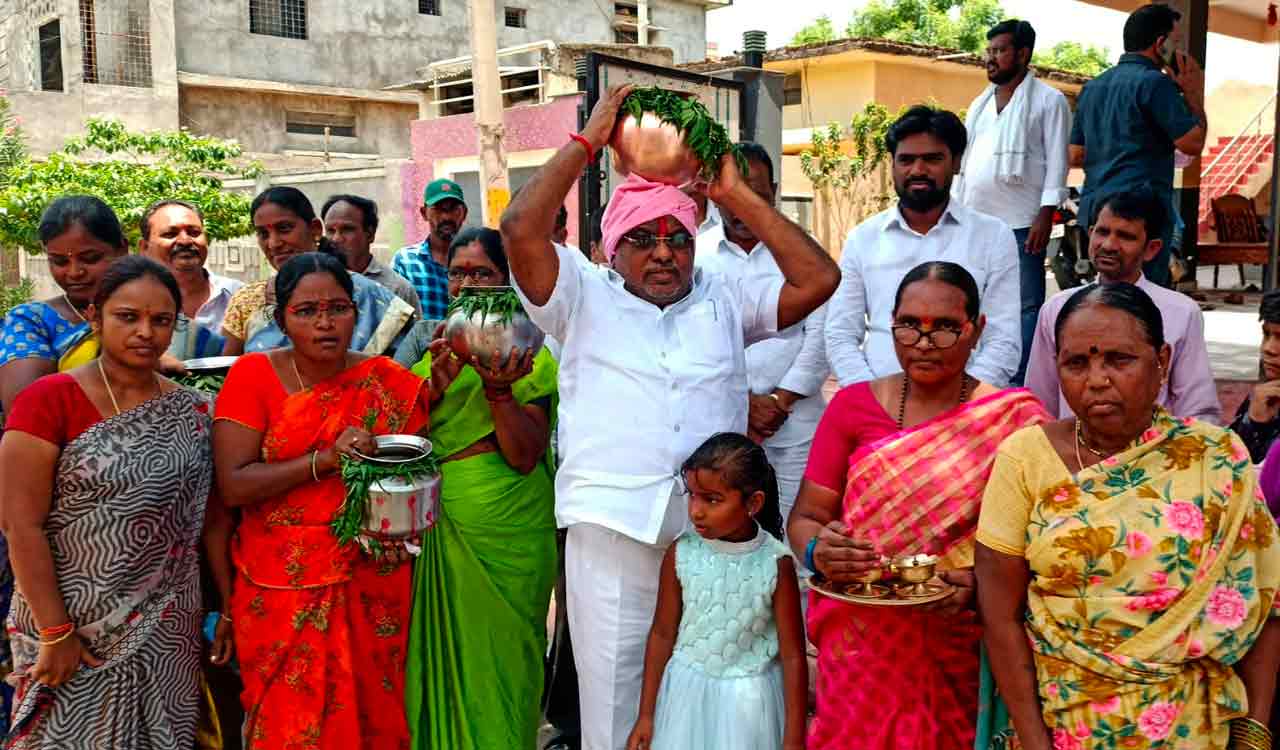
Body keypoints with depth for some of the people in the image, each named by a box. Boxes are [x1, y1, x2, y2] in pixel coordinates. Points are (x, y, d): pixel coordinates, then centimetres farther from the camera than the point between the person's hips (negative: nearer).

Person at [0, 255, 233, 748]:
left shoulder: (191, 411, 4)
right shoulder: (49, 400, -10)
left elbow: (212, 520, 8)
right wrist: (55, 632, -14)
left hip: (168, 630, 4)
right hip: (71, 626, -4)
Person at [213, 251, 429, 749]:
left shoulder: (389, 384, -1)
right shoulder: (253, 376, -5)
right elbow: (231, 485, -12)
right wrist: (326, 458, -20)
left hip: (371, 588, 1)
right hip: (281, 589, -1)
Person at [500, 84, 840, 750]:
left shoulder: (724, 302, 16)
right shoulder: (584, 300, 9)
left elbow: (819, 278, 5)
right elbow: (520, 229, -5)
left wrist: (736, 195, 8)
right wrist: (587, 142, 2)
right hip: (613, 526, -2)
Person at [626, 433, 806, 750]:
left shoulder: (776, 564, -15)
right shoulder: (680, 554, -10)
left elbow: (792, 656, -9)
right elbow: (662, 634, 1)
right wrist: (646, 715, 5)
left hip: (749, 699, -2)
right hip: (687, 693, 2)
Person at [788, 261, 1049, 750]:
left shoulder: (1016, 419, -3)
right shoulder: (852, 406, 2)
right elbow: (805, 517, 3)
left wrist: (981, 583, -23)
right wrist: (818, 552, -18)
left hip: (958, 653, -1)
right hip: (861, 652, 1)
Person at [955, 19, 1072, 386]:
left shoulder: (1048, 100, 1)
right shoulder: (980, 102, 18)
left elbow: (1057, 162, -6)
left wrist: (1045, 217, -15)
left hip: (1021, 223, -6)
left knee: (1025, 306, -3)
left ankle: (1020, 387, -1)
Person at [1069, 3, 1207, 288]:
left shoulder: (1092, 87, 16)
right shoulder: (1154, 82, -7)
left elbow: (1075, 156, 19)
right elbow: (1193, 143, -7)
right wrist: (1195, 94, 3)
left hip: (1093, 208, 8)